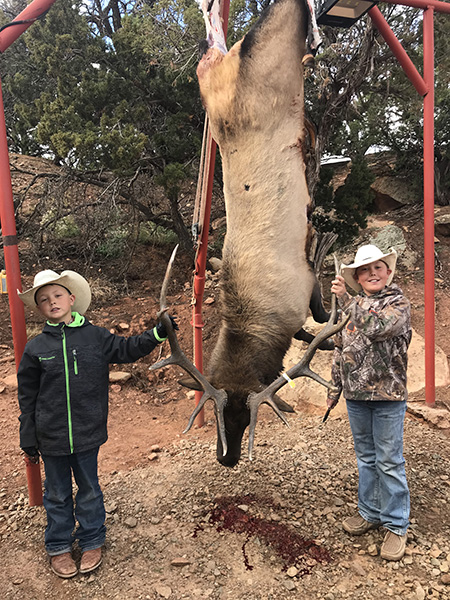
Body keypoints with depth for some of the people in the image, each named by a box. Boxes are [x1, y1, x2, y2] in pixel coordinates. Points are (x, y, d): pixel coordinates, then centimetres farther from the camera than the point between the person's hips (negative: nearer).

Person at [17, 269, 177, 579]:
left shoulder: (96, 337, -6)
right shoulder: (36, 347, -5)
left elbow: (128, 349, 3)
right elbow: (27, 398, 2)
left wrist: (158, 333, -10)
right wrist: (28, 438, 4)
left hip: (87, 433, 0)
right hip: (51, 437, 0)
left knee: (89, 490, 17)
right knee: (58, 494, 17)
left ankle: (92, 541, 37)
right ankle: (59, 547, 38)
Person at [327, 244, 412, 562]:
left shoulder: (399, 304, -7)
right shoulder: (351, 305, 9)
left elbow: (376, 327, -28)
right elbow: (340, 349, 15)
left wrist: (346, 298, -20)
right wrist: (335, 387, 14)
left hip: (388, 395, -5)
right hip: (356, 395, 5)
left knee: (389, 461, 4)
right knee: (366, 457, 17)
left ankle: (396, 525, 19)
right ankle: (370, 512, 34)